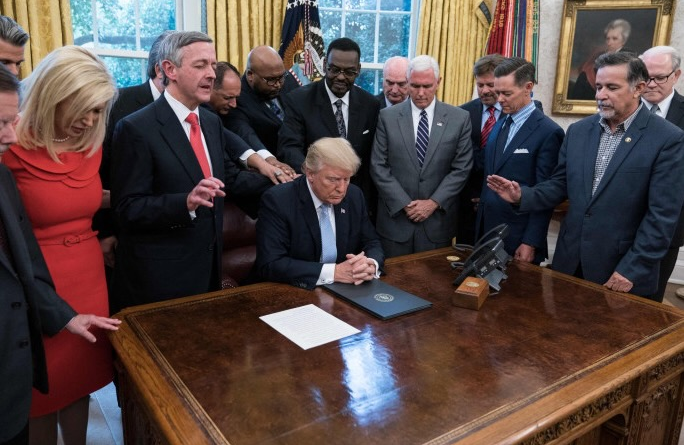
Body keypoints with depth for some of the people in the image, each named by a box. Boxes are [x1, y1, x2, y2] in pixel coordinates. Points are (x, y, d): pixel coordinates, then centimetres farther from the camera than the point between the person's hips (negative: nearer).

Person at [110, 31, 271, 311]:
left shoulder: (212, 122, 8)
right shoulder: (136, 129, -15)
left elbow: (229, 178, 15)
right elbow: (128, 208, -18)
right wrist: (186, 203, -32)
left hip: (208, 266, 7)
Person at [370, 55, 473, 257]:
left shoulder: (459, 118, 1)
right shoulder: (388, 117, 0)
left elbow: (461, 168, 0)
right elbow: (378, 167, -3)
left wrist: (434, 202, -10)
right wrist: (404, 204, -10)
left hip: (438, 220, 0)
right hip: (395, 218, 0)